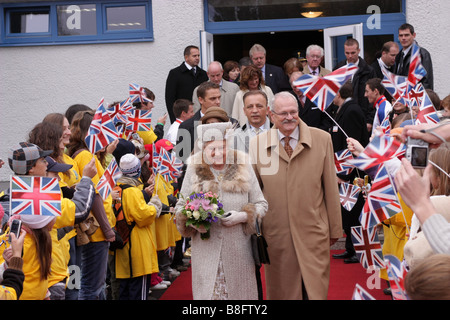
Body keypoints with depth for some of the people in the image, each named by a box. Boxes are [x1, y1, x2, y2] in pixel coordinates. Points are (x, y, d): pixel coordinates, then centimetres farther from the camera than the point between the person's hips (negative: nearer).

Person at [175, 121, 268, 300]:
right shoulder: (195, 169, 4)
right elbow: (180, 206, 11)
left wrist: (242, 216, -12)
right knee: (207, 292, 0)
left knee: (240, 292, 4)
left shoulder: (242, 166, 3)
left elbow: (261, 204, 7)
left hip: (238, 251, 0)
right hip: (205, 251, 0)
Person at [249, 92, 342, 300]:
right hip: (275, 234, 1)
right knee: (281, 290, 10)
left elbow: (331, 187, 3)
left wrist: (335, 229, 6)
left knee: (316, 290, 3)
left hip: (313, 233, 0)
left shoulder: (321, 139, 0)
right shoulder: (257, 144, 1)